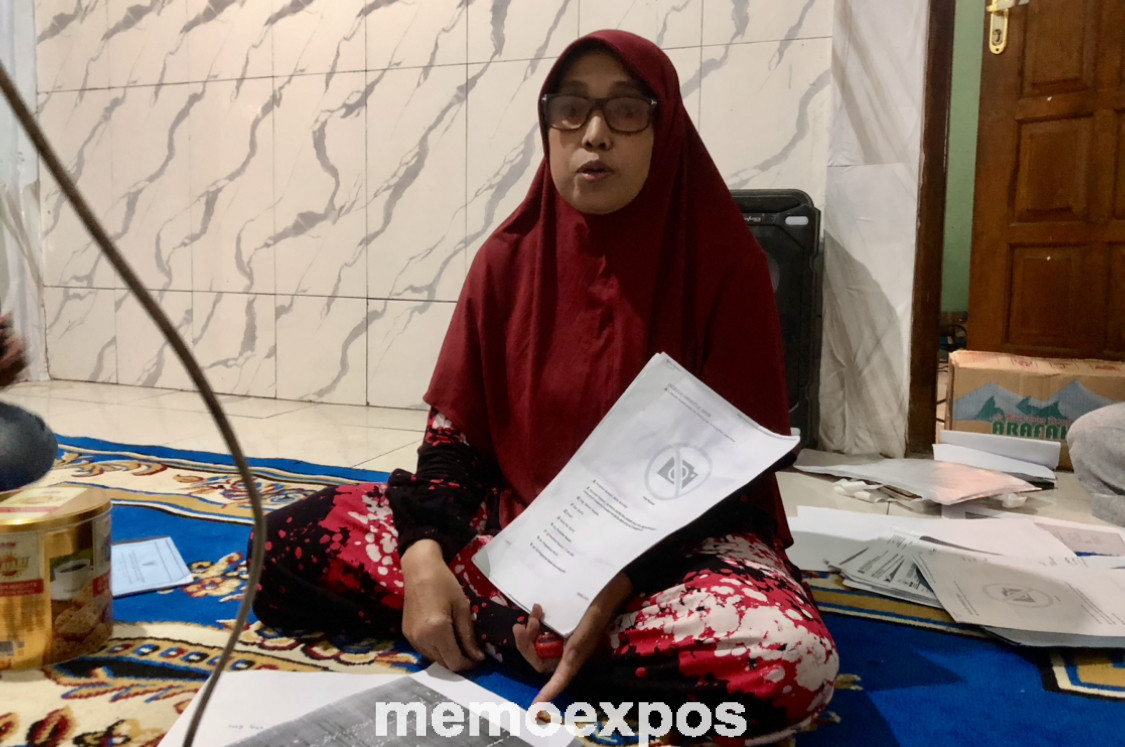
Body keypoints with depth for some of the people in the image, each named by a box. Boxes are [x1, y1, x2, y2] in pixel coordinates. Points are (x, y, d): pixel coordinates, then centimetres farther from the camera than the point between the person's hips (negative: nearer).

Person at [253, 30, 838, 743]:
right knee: (288, 542, -9)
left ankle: (493, 631, -17)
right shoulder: (509, 257, -1)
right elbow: (453, 431, 2)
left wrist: (616, 583, -25)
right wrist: (426, 554, -17)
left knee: (786, 656, -35)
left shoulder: (722, 259, -10)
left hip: (675, 542, -2)